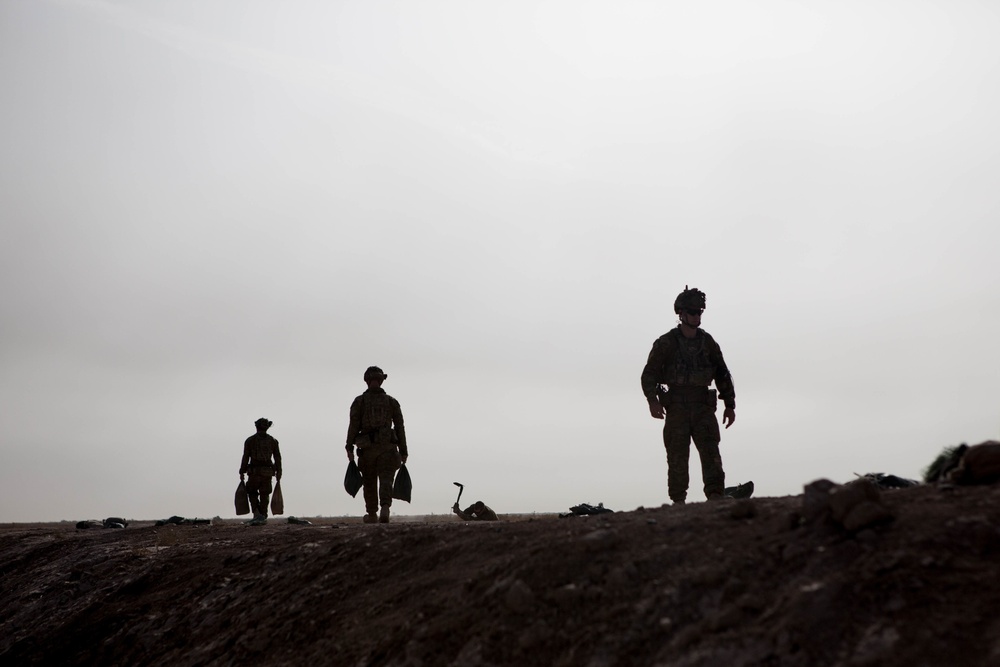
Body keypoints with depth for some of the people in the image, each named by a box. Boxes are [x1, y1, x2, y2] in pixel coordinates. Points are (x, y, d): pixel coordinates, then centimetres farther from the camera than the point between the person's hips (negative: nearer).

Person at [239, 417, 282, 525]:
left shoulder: (250, 440, 0)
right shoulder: (272, 441, 7)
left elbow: (245, 457, -4)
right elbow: (277, 458, 4)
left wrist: (242, 473, 0)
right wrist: (279, 472, 9)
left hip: (254, 471, -2)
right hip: (267, 472, 2)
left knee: (252, 493, 12)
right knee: (264, 496, 9)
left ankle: (257, 514, -4)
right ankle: (263, 517, 5)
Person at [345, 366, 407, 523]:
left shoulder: (359, 401, 5)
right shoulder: (392, 402, 9)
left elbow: (354, 425, -5)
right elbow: (400, 428, 7)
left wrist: (349, 448, -7)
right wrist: (403, 451, 9)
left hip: (367, 447, 0)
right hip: (388, 447, 0)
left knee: (370, 482, 13)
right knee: (386, 479, -7)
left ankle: (372, 515, 25)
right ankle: (385, 508, -31)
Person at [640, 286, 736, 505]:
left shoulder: (707, 342, 10)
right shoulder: (666, 343, -1)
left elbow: (722, 374, 17)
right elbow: (649, 375, -4)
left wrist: (730, 405, 13)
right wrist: (652, 401, -20)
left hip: (703, 408, 2)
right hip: (676, 409, -2)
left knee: (711, 453, -10)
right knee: (677, 457, -3)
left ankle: (716, 497, -15)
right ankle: (678, 501, 3)